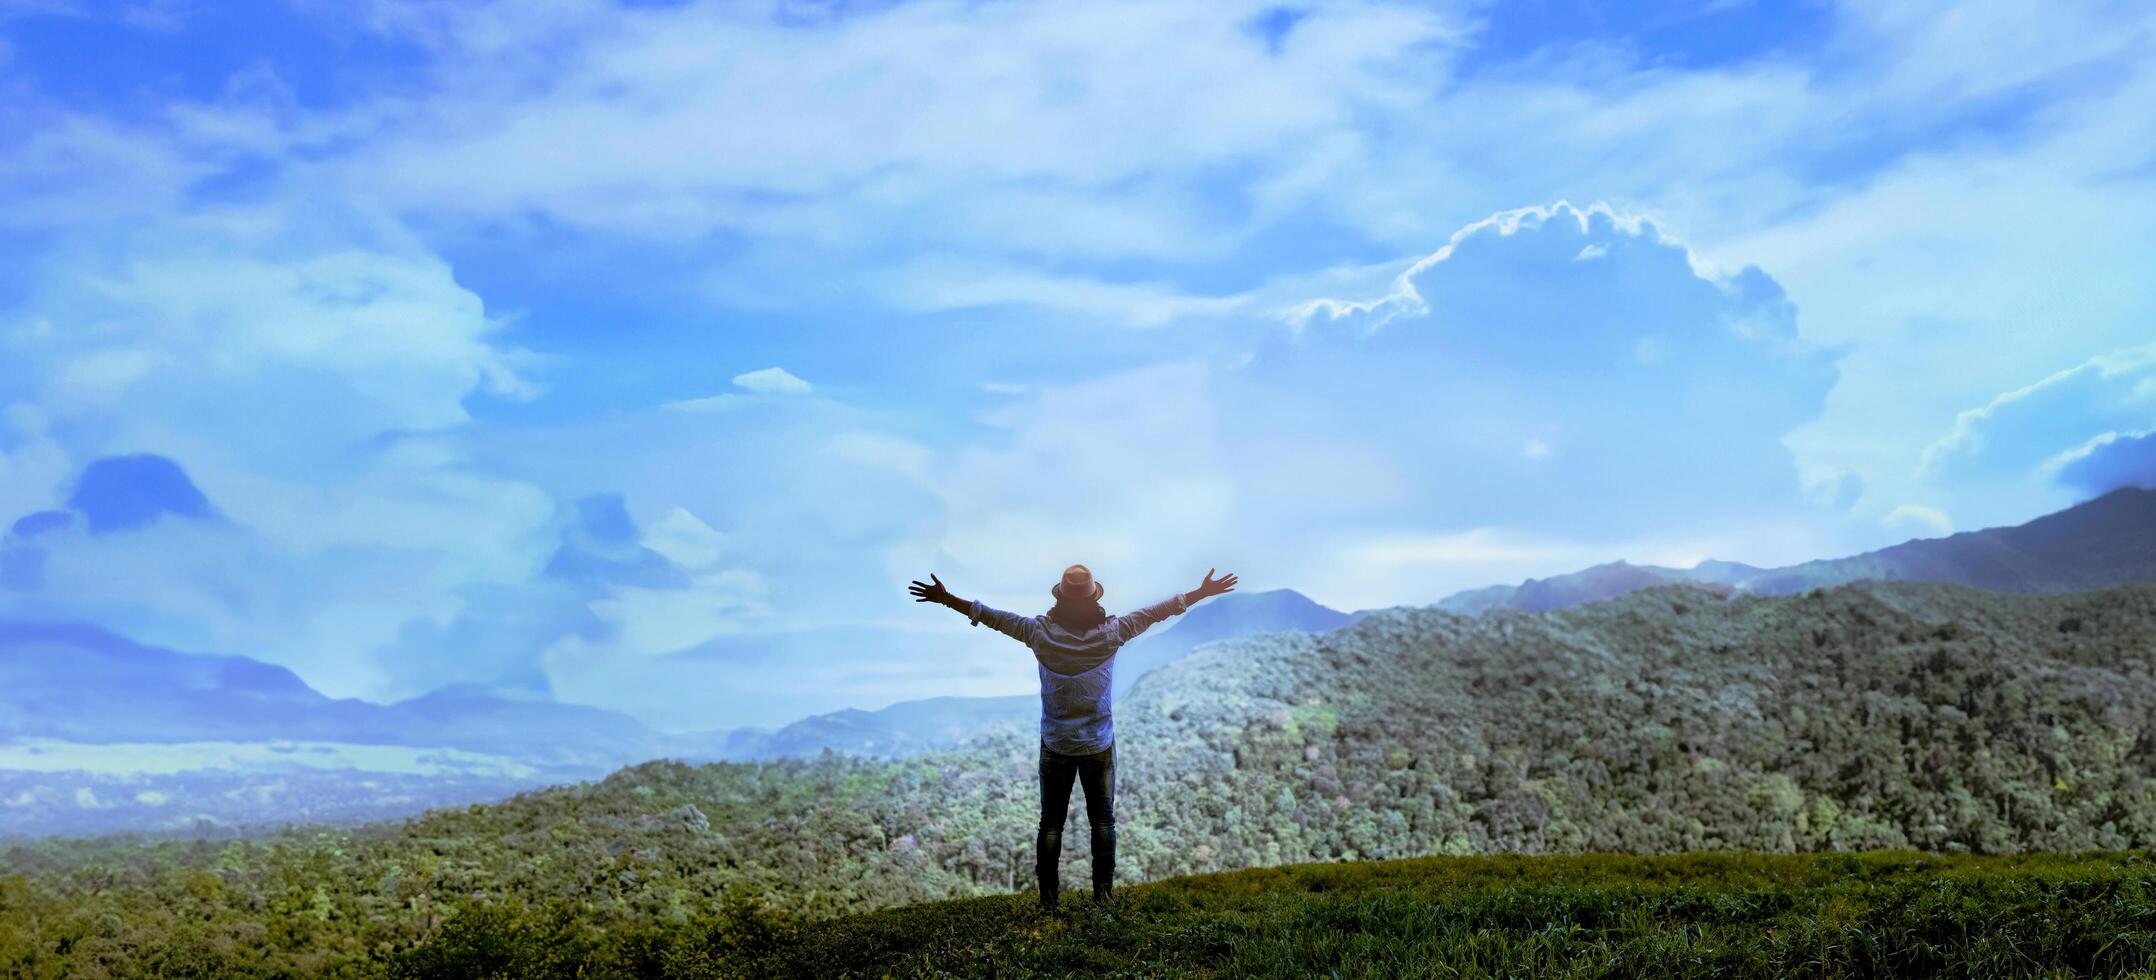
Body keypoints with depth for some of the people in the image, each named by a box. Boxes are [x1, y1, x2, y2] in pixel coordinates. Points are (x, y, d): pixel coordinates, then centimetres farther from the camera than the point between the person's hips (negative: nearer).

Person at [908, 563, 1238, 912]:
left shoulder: (1041, 632, -14)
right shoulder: (1110, 633, -13)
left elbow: (993, 616, -8)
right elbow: (1157, 611, -5)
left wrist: (945, 598, 0)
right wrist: (1202, 593, 4)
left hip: (1055, 746, 0)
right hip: (1099, 745, 0)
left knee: (1051, 823, 9)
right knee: (1103, 821, 12)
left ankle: (1048, 898, 11)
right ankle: (1104, 893, 13)